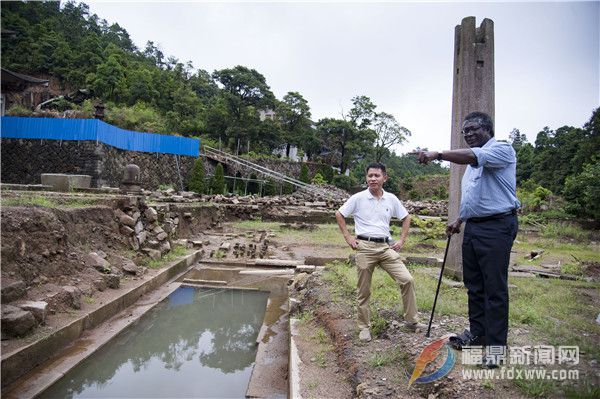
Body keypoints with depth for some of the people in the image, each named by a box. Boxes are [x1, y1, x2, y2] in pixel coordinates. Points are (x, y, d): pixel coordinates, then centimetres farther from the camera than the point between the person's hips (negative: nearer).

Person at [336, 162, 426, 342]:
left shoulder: (391, 199, 5)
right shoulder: (358, 198, -3)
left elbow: (406, 218, 17)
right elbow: (339, 215, 5)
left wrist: (402, 241, 8)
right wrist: (348, 237, 0)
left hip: (386, 246, 3)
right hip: (365, 247, -2)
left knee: (407, 280, -6)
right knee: (364, 290, 5)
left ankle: (411, 320, 13)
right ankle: (364, 327, 21)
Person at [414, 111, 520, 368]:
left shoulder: (502, 150, -6)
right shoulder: (472, 160, 21)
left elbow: (473, 156, -28)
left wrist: (438, 154, -29)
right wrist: (459, 221, 22)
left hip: (496, 227, -9)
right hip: (473, 227, 9)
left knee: (495, 288, -3)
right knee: (474, 285, 13)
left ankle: (496, 344, 8)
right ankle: (477, 333, 26)